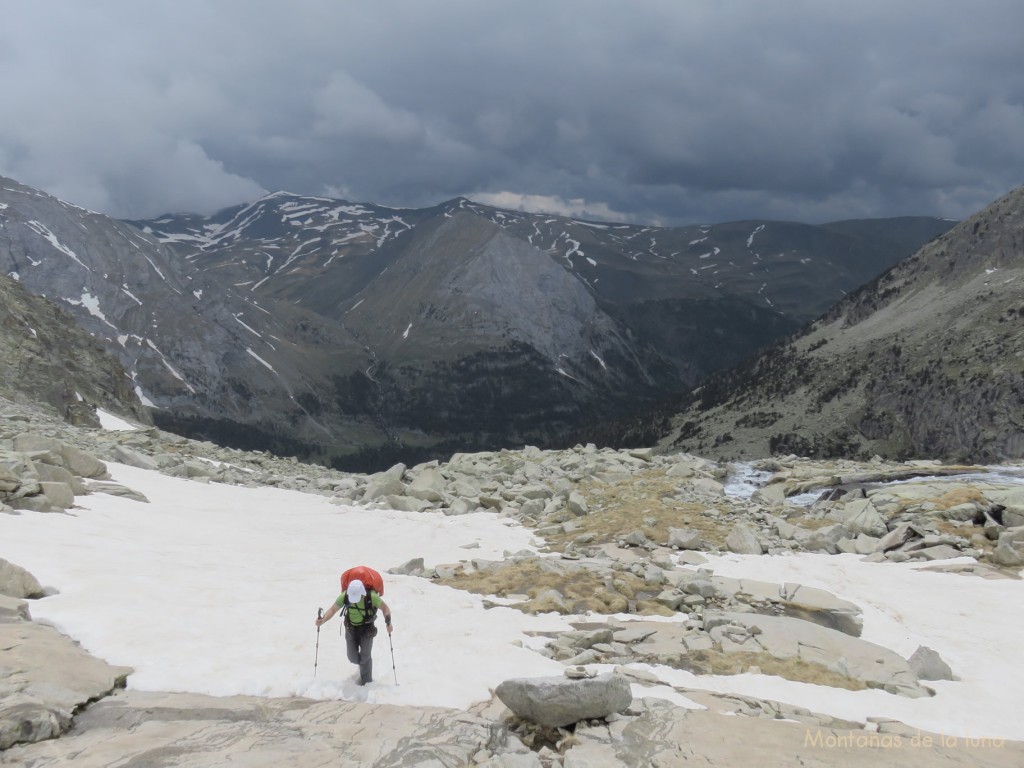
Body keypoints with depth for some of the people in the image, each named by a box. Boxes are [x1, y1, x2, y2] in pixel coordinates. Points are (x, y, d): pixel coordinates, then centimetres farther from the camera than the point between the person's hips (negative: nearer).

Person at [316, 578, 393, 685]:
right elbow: (333, 609, -15)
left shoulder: (371, 597, -31)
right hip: (351, 628, 2)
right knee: (353, 657, 6)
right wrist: (323, 620, -32)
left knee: (365, 656, 2)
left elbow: (384, 607, -15)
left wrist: (388, 622, -31)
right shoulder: (344, 596, -27)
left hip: (367, 629, -2)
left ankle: (366, 680, 27)